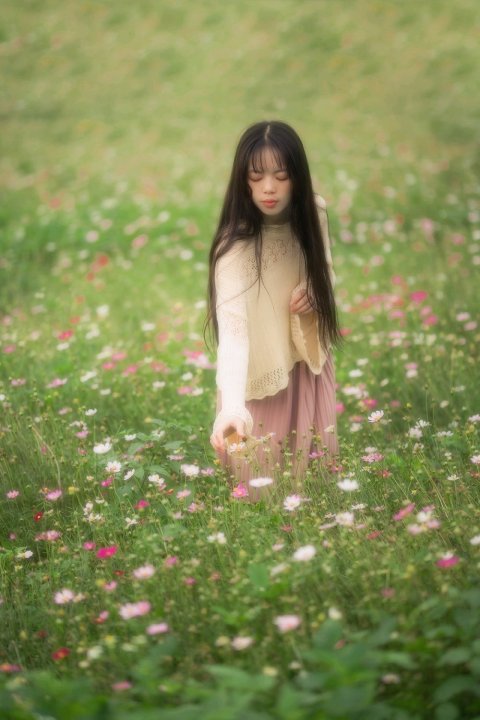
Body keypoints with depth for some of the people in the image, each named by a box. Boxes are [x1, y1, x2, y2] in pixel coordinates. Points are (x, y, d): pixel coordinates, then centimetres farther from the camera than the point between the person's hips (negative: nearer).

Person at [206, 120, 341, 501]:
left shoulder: (313, 213, -10)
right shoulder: (235, 242, -28)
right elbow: (231, 326, -42)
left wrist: (314, 292, -14)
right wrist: (232, 404, -58)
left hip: (308, 358, 5)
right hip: (260, 373, -5)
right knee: (263, 486, 7)